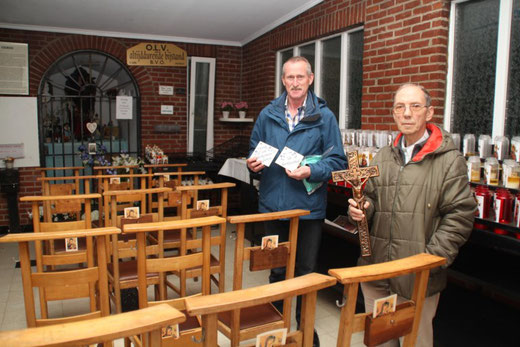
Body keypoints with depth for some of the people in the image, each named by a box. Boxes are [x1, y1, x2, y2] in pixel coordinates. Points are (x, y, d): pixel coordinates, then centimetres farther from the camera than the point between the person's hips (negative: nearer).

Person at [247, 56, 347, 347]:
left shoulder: (324, 116, -5)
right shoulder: (268, 114, 5)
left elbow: (338, 161, -7)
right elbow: (254, 150, 14)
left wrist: (311, 172, -22)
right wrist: (254, 163, -8)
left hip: (309, 207, -2)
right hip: (273, 205, 3)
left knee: (306, 271, 12)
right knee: (277, 269, 18)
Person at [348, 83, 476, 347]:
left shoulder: (449, 160, -5)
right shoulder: (384, 157, 11)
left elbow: (460, 215, -9)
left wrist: (431, 259, -14)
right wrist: (361, 209, -4)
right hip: (375, 266, 5)